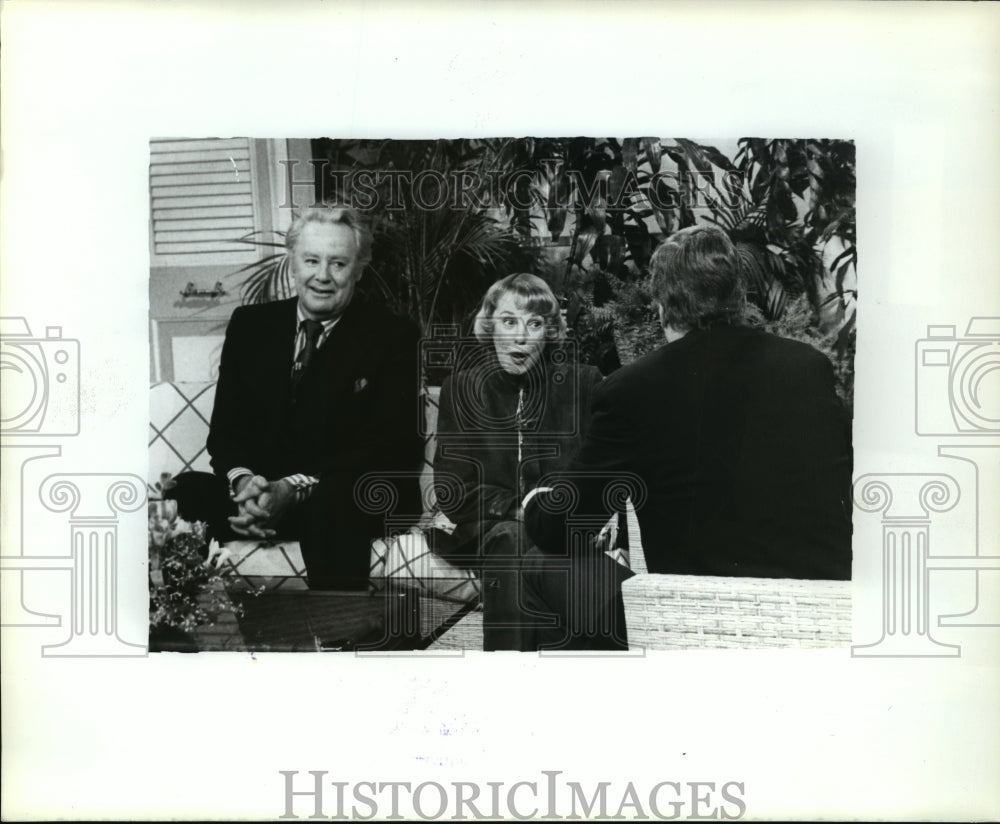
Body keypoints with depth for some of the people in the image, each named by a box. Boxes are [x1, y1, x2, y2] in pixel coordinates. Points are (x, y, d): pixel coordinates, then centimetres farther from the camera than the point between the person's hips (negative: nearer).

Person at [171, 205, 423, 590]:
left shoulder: (392, 337, 0)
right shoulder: (250, 324, 11)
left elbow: (389, 447, -8)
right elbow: (225, 426, 9)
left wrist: (295, 489, -20)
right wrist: (242, 479, -15)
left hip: (357, 500, -3)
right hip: (256, 491, 4)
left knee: (330, 508, -37)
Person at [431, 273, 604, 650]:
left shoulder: (582, 383, 6)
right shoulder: (461, 387, 7)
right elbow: (452, 483, 2)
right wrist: (516, 511, -16)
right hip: (484, 528, 0)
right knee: (511, 541, -33)